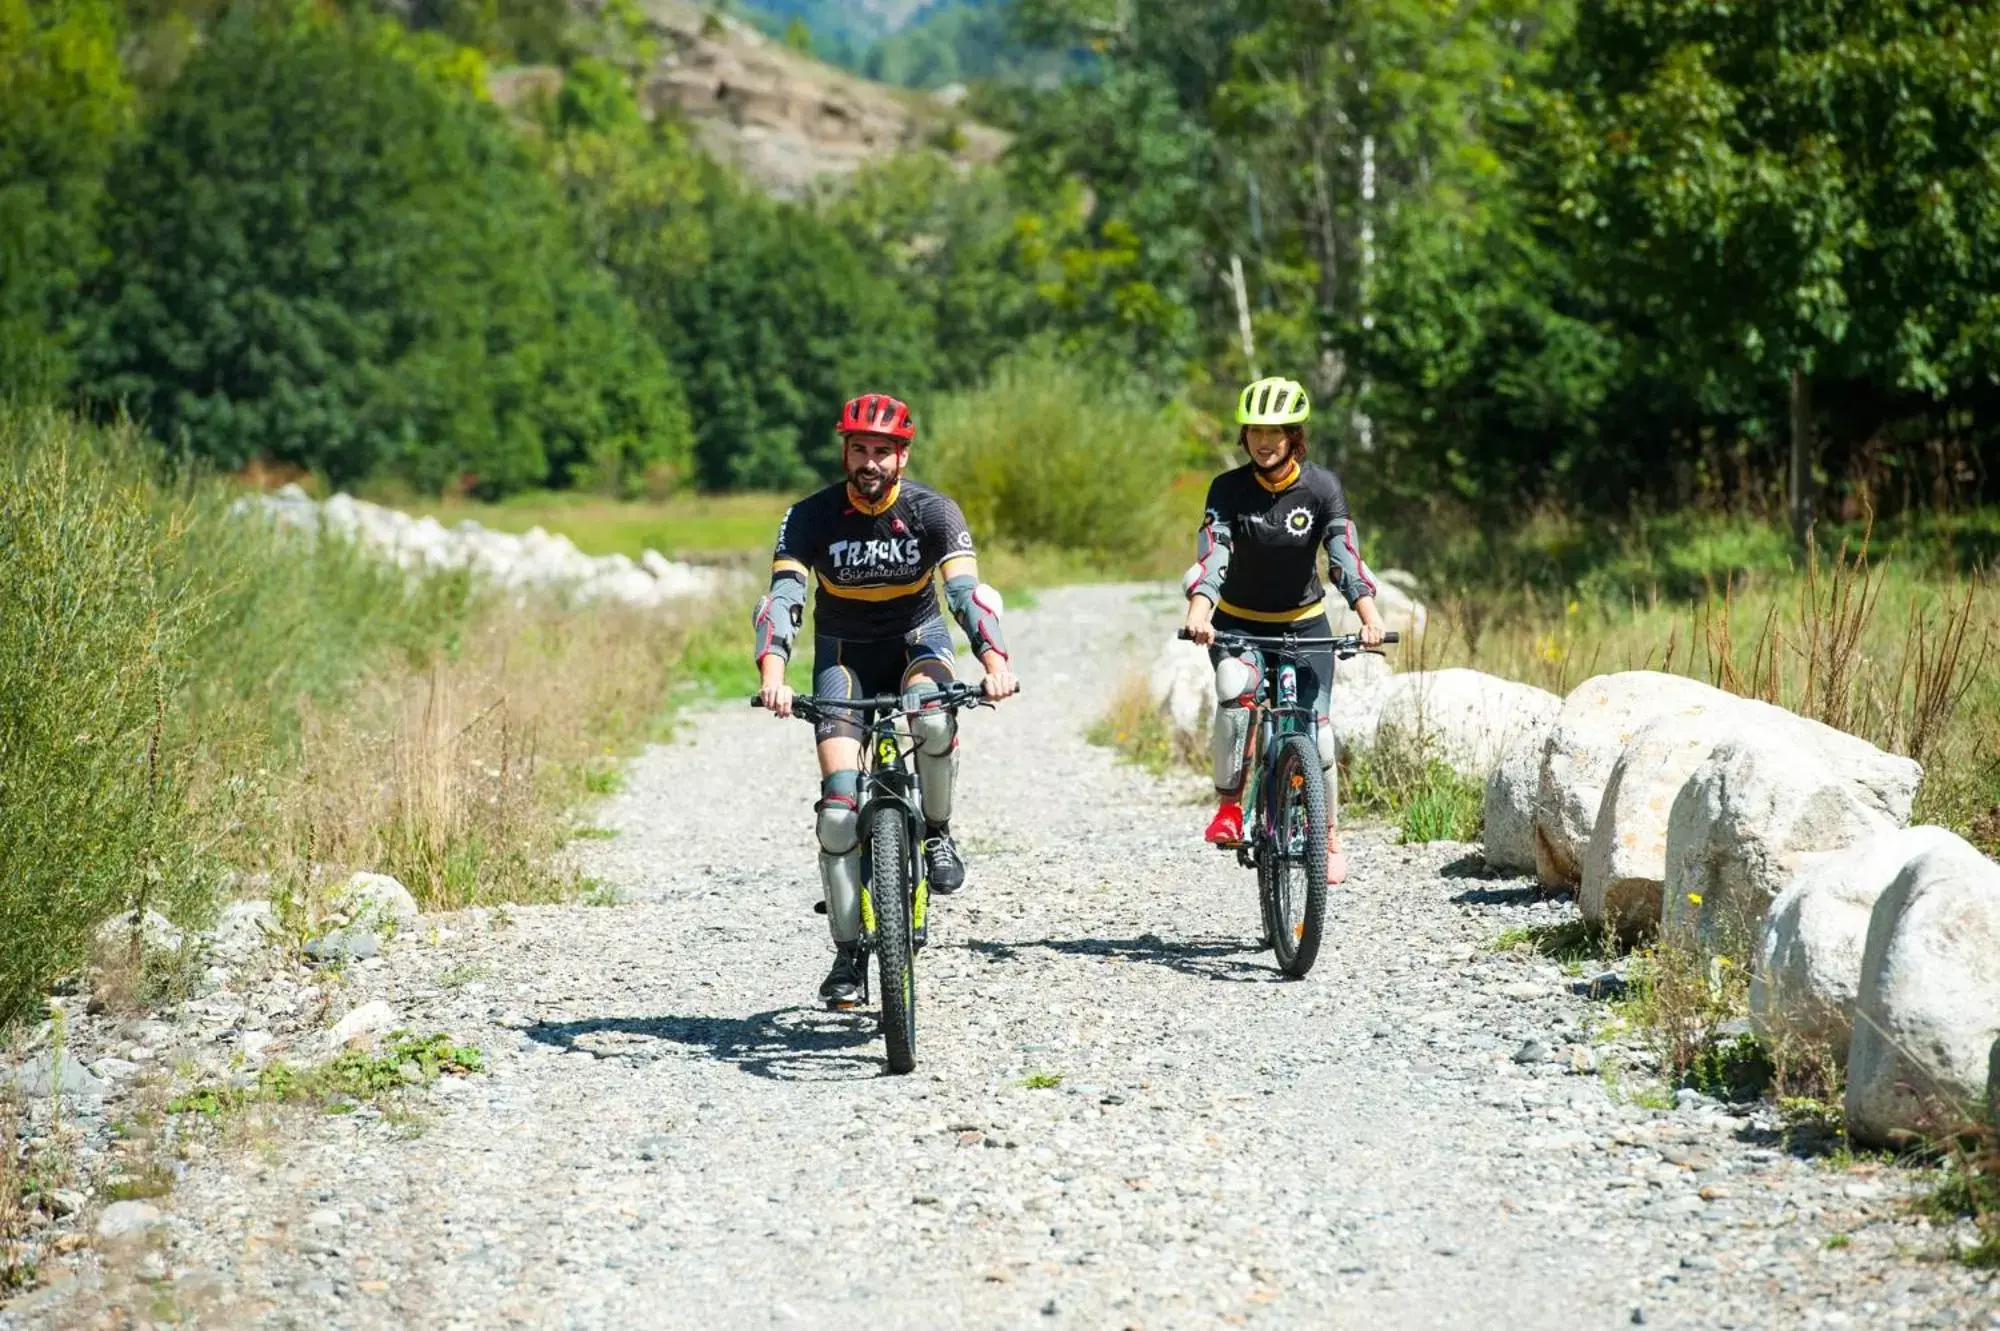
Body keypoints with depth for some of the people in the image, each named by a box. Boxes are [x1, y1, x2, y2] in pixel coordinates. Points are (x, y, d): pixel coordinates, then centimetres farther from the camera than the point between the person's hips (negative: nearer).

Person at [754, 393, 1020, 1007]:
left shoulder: (932, 511, -18)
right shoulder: (812, 516, -18)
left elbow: (966, 588, -30)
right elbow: (783, 595, -29)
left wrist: (994, 660, -48)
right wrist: (772, 672, -48)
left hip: (917, 637, 0)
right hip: (844, 651, 0)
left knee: (933, 718, -37)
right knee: (839, 805, -14)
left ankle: (938, 833, -9)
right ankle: (848, 953, -4)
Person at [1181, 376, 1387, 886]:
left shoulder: (1321, 487, -14)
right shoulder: (1228, 489, -15)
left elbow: (1345, 554, -24)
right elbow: (1211, 554, -27)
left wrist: (1370, 615, -41)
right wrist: (1198, 610, -47)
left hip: (1303, 624, 1)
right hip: (1239, 623, -1)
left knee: (1316, 728, -8)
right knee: (1236, 695, -32)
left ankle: (1326, 836, 14)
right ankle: (1230, 804, -14)